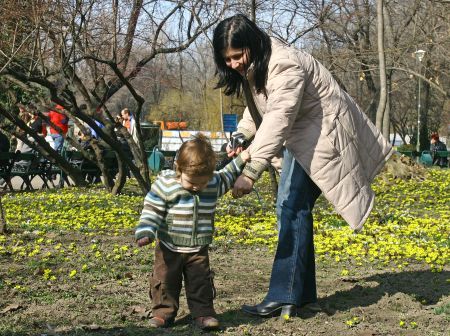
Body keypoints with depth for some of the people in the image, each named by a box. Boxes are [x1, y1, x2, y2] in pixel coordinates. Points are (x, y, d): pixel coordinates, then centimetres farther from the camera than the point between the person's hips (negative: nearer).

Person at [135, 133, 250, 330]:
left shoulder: (214, 183, -6)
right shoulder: (165, 184, -18)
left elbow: (226, 178, 18)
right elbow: (152, 211, -14)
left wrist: (240, 161, 15)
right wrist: (146, 233, -26)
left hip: (198, 250, 2)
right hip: (169, 247, -2)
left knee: (201, 282, 6)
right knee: (166, 281, 5)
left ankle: (203, 313, 17)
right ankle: (163, 312, 18)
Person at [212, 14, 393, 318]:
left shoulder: (284, 65, -28)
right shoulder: (253, 69, 3)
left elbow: (278, 119, -38)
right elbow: (256, 109, 15)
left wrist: (251, 172, -45)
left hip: (322, 134, -10)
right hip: (300, 137, 10)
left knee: (293, 207, -16)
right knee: (291, 208, 8)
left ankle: (286, 296, -13)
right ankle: (303, 295, 15)